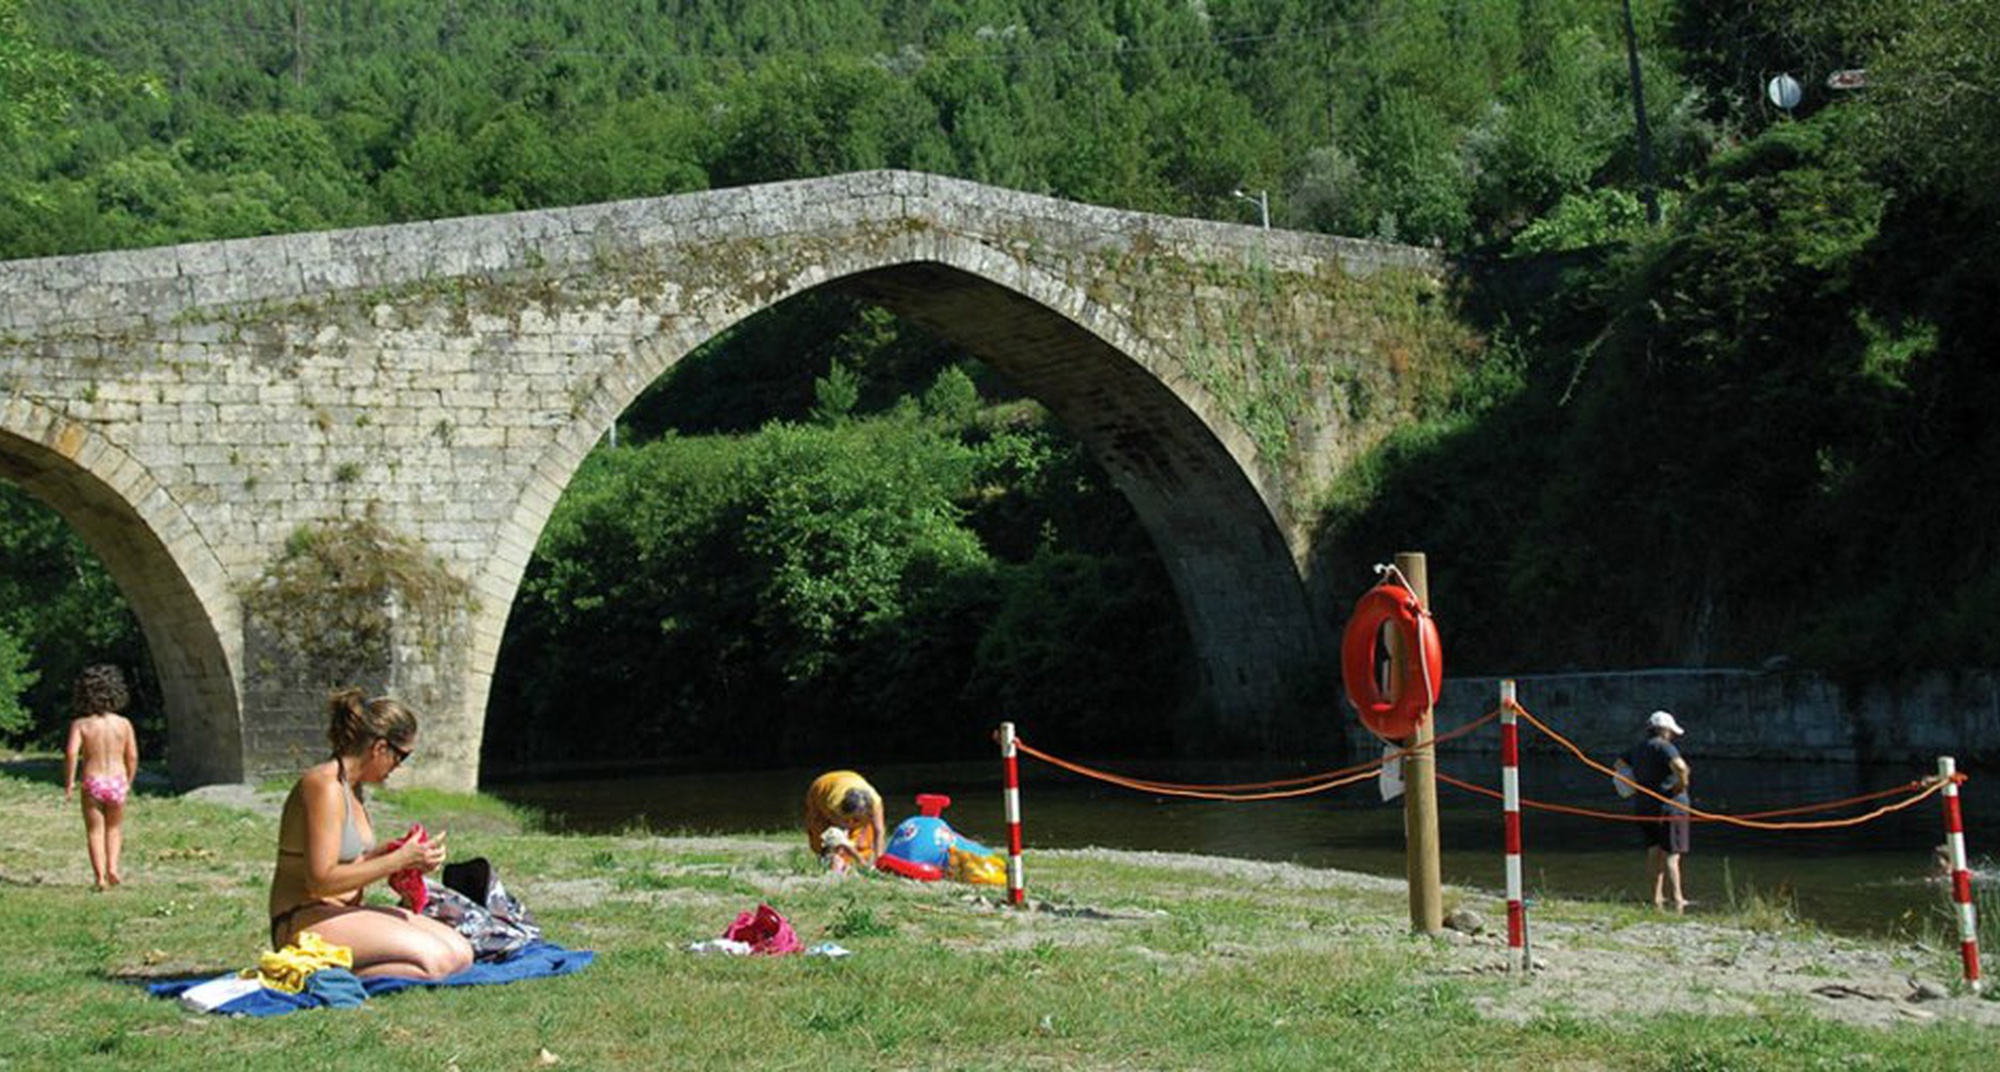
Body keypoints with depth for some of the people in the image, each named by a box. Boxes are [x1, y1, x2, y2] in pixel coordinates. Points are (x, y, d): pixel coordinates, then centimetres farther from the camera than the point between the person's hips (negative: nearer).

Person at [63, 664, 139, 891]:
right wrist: (128, 781, 13)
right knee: (113, 828, 21)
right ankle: (112, 867, 6)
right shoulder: (123, 724, -3)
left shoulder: (80, 724, -7)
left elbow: (71, 752, -19)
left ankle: (100, 876, 2)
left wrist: (69, 781, -8)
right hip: (117, 781, 1)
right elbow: (132, 756, -1)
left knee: (95, 830, 9)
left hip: (92, 784, -1)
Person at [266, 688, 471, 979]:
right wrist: (398, 860, -17)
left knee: (460, 954, 0)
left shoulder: (351, 788, 14)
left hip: (346, 911, 10)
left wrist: (387, 853, 2)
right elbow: (321, 880, -21)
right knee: (435, 961, -25)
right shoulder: (324, 786, -16)